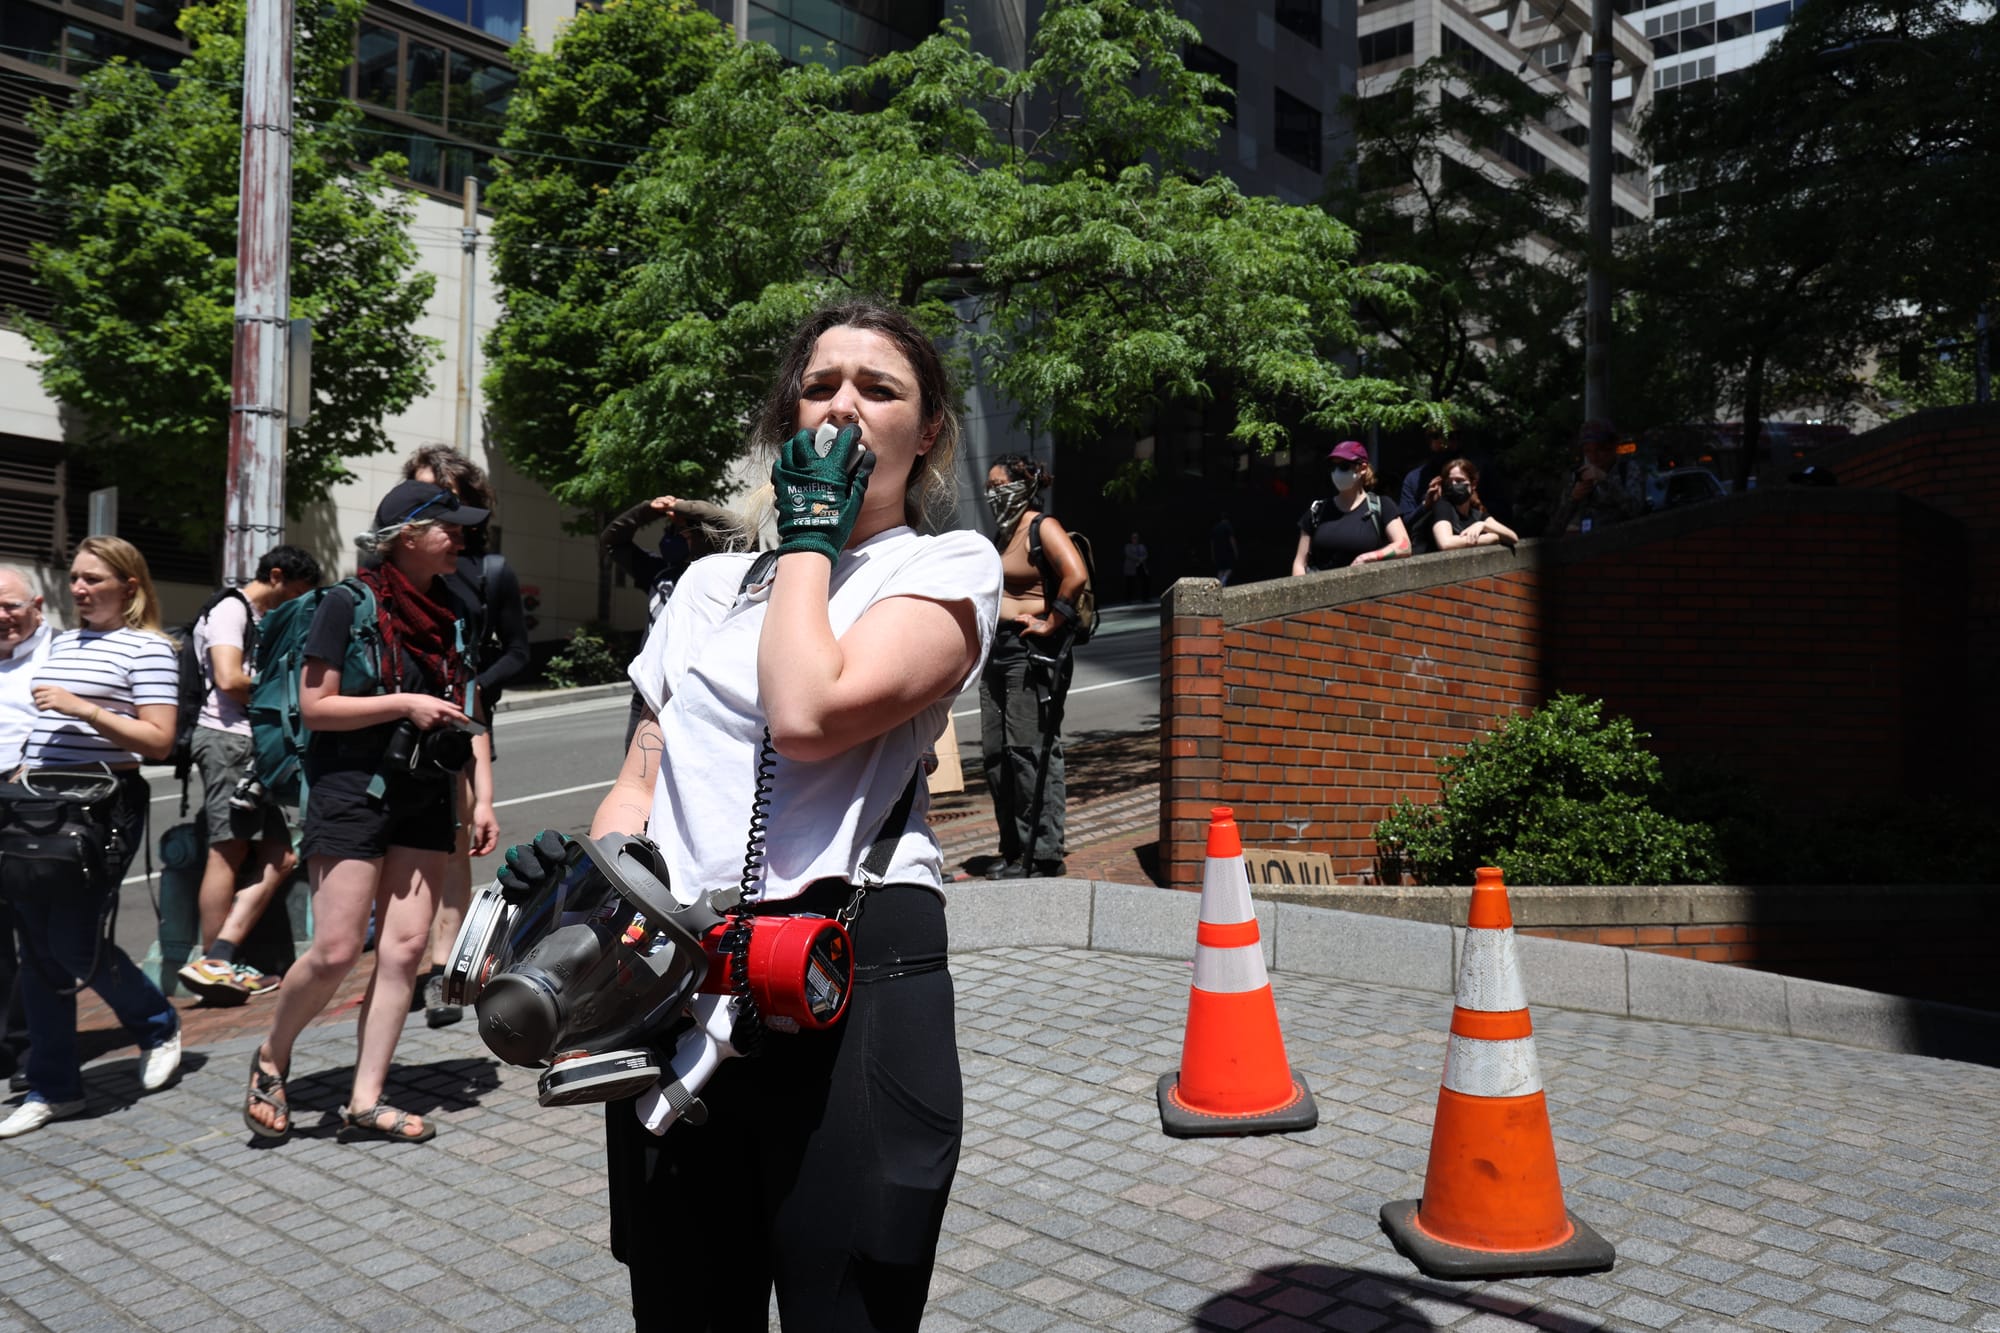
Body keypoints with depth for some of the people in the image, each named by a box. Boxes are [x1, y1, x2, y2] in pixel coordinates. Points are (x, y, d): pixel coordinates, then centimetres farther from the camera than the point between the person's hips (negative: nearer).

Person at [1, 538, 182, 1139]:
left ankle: (159, 1027, 21)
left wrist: (83, 708, -18)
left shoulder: (148, 648, -5)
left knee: (74, 943, -6)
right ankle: (51, 1088, 16)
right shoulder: (60, 643, 18)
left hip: (105, 806, -7)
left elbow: (158, 741, -13)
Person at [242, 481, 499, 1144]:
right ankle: (270, 1059, 21)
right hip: (352, 791, -6)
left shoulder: (450, 611, 11)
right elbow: (314, 706, -9)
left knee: (405, 947, 1)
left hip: (425, 797, 6)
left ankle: (365, 1101, 9)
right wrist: (404, 703, -17)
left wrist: (482, 797, 8)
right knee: (337, 950, -7)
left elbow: (466, 711, 15)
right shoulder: (348, 603, -7)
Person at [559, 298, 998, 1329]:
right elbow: (640, 780, 15)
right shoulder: (711, 582, 18)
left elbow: (808, 715, -16)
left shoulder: (949, 565, 2)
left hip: (854, 984, -5)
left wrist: (811, 528, -4)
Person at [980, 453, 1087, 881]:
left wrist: (1050, 623, -19)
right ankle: (1013, 851, 19)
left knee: (1030, 751, -9)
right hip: (998, 651, 10)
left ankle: (1043, 854, -2)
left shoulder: (1043, 528, -9)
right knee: (995, 754, 10)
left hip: (1032, 652, -10)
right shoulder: (1002, 533, 19)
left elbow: (1076, 575, -25)